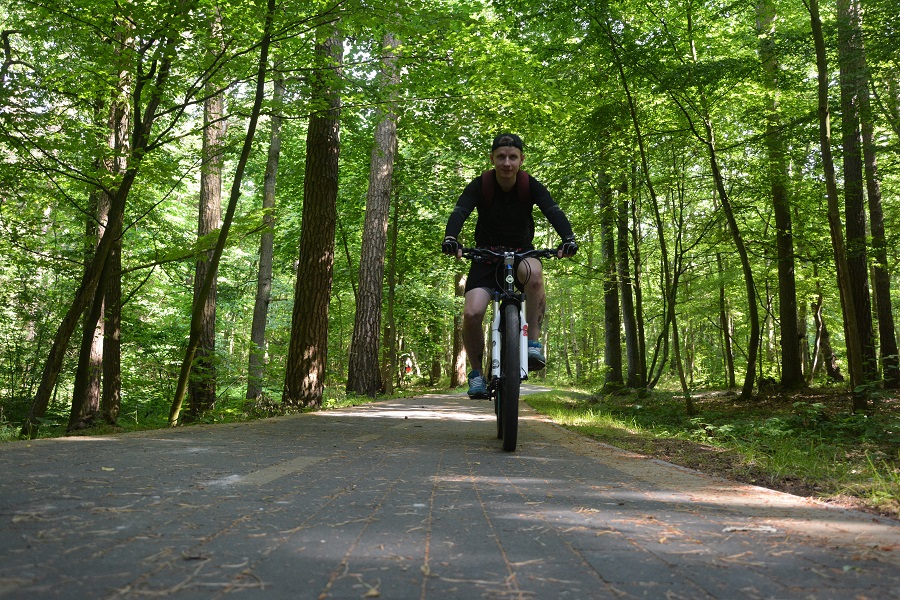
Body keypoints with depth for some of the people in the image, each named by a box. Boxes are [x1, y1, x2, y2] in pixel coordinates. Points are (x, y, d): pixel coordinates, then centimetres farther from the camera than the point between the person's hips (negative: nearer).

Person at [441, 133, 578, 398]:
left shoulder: (531, 186, -10)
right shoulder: (480, 185, -11)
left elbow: (553, 211, -25)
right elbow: (460, 212, -26)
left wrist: (568, 238, -45)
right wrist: (450, 238, -48)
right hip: (486, 256, 0)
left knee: (534, 273, -38)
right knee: (472, 314, -21)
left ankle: (533, 341, -22)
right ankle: (476, 371, 4)